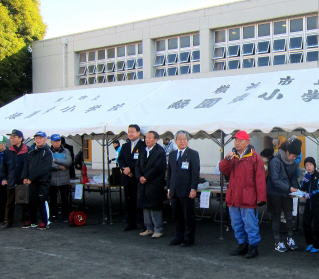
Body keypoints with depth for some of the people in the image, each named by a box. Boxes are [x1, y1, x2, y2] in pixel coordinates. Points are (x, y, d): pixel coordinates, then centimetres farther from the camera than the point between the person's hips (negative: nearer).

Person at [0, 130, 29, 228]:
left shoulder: (28, 151, -5)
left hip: (24, 181, -3)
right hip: (11, 182, 3)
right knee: (10, 203, 8)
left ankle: (26, 220, 17)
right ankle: (8, 221, 16)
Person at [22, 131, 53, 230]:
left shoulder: (47, 152, -4)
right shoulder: (31, 153, 18)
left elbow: (43, 168, -14)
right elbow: (26, 165, 12)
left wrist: (31, 178, -16)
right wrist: (25, 177, -5)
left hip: (43, 181, -6)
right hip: (32, 181, 6)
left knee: (42, 201, -7)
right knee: (32, 201, 9)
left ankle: (45, 222, 0)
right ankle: (33, 221, 19)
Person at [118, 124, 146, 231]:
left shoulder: (143, 145, -6)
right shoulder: (125, 146, 16)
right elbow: (120, 159, 12)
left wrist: (131, 169, -14)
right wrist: (124, 168, -7)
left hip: (138, 178, -6)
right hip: (127, 178, 6)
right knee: (129, 201, 10)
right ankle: (131, 223, 19)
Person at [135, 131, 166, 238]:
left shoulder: (160, 151, -9)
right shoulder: (143, 151, 15)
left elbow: (158, 168, -16)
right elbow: (138, 166, 12)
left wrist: (146, 177, -15)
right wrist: (140, 177, -6)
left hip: (155, 184, -7)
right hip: (143, 184, 7)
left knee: (155, 208, -3)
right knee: (145, 207, 10)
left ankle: (158, 230, 7)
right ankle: (149, 229, 20)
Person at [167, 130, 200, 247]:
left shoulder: (193, 154, -3)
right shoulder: (172, 155, 14)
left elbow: (195, 172, -8)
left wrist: (193, 189, -14)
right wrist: (169, 188, 13)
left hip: (187, 192, -5)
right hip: (174, 191, 5)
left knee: (188, 216, 2)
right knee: (177, 216, 10)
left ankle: (189, 239, 12)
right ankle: (179, 237, 21)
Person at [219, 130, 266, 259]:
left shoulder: (254, 157, -6)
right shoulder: (232, 156, 13)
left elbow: (260, 178, -10)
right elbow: (223, 170, 3)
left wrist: (261, 197, -14)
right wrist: (227, 159, -15)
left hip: (248, 197, -6)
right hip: (233, 197, 7)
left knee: (250, 223, -3)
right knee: (236, 224, 14)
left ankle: (253, 247, 8)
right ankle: (242, 245, 26)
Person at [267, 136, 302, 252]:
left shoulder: (293, 163, 3)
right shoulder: (275, 161, -19)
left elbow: (294, 178, 9)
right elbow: (275, 180, -23)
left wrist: (296, 189, -9)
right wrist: (289, 188, -27)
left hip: (287, 194, 6)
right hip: (275, 194, -5)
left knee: (289, 216, 7)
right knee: (276, 217, 5)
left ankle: (290, 238, 21)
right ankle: (278, 242, 12)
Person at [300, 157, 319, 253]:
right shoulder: (306, 176, 9)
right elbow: (303, 188, 6)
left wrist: (310, 194, -24)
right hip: (309, 203, 5)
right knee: (305, 223, 5)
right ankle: (309, 243, 22)